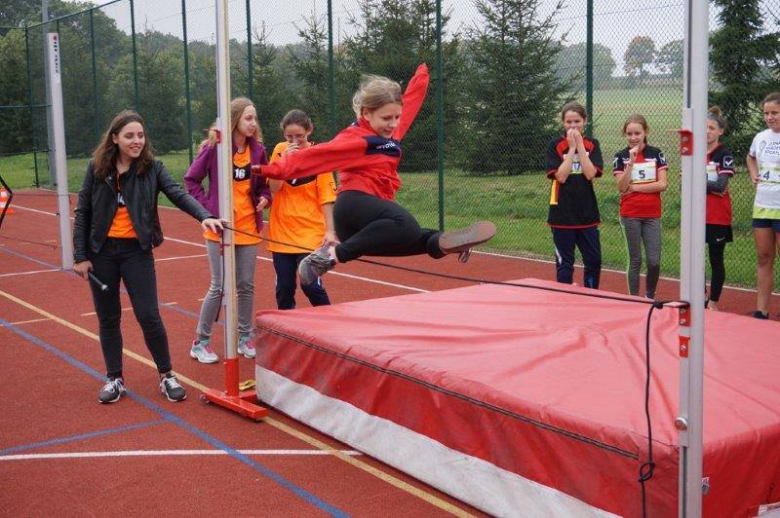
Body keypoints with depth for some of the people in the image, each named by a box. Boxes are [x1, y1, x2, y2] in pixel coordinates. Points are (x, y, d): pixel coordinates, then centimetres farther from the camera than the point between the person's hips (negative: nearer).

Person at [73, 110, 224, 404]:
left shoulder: (152, 167, -4)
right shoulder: (97, 168, -2)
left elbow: (178, 194, -17)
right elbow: (82, 212, 2)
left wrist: (204, 216, -35)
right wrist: (80, 256, -3)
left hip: (137, 251, -1)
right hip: (101, 252, 1)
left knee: (148, 316, -5)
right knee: (108, 318, 10)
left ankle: (167, 376, 11)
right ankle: (114, 379, 24)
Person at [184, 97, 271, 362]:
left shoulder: (257, 150, 3)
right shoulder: (214, 147, -9)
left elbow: (263, 184, 13)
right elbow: (191, 179, -2)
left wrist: (264, 197, -8)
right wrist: (206, 206, -10)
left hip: (248, 228, 4)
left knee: (246, 286, 10)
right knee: (219, 287, -1)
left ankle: (244, 338, 25)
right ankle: (201, 341, 14)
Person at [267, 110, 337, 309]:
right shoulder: (280, 150, 3)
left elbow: (326, 197, -6)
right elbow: (274, 187, -6)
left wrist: (330, 231, -12)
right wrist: (285, 159, -16)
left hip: (310, 233, -3)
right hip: (281, 232, 3)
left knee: (311, 285, -6)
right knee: (284, 288, 7)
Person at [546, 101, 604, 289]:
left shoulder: (592, 144, 4)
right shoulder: (555, 145, -3)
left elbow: (591, 174, -11)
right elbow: (561, 176, -15)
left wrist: (580, 145, -11)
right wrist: (572, 148, -14)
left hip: (587, 212, 3)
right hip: (563, 213, -3)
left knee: (594, 260, 8)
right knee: (564, 263, 4)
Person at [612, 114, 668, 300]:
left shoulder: (656, 154, 1)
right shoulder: (621, 156, -1)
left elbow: (662, 185, -7)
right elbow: (622, 187, -11)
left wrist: (634, 187, -10)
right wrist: (631, 161, -19)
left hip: (652, 215, 1)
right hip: (630, 215, -1)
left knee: (654, 261, -1)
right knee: (635, 260, 5)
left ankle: (650, 297, 21)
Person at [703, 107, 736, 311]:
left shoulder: (725, 155, -6)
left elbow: (720, 185, -17)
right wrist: (710, 187, -12)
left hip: (717, 217, -5)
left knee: (716, 259, 4)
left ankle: (713, 303, 13)